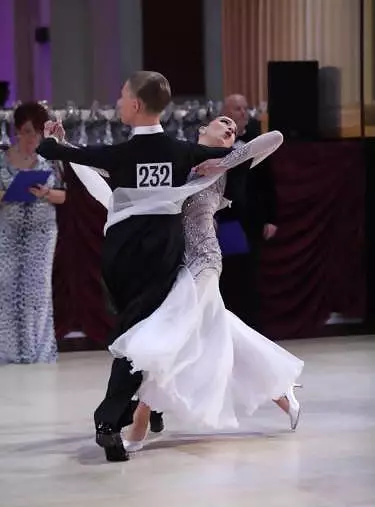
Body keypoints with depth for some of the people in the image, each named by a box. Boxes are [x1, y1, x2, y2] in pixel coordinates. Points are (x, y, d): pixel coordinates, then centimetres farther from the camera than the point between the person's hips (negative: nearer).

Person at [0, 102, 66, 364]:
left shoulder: (50, 161, 2)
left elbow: (63, 195, 5)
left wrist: (46, 194, -15)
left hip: (42, 234, 1)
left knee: (38, 288, 0)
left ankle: (37, 349, 8)